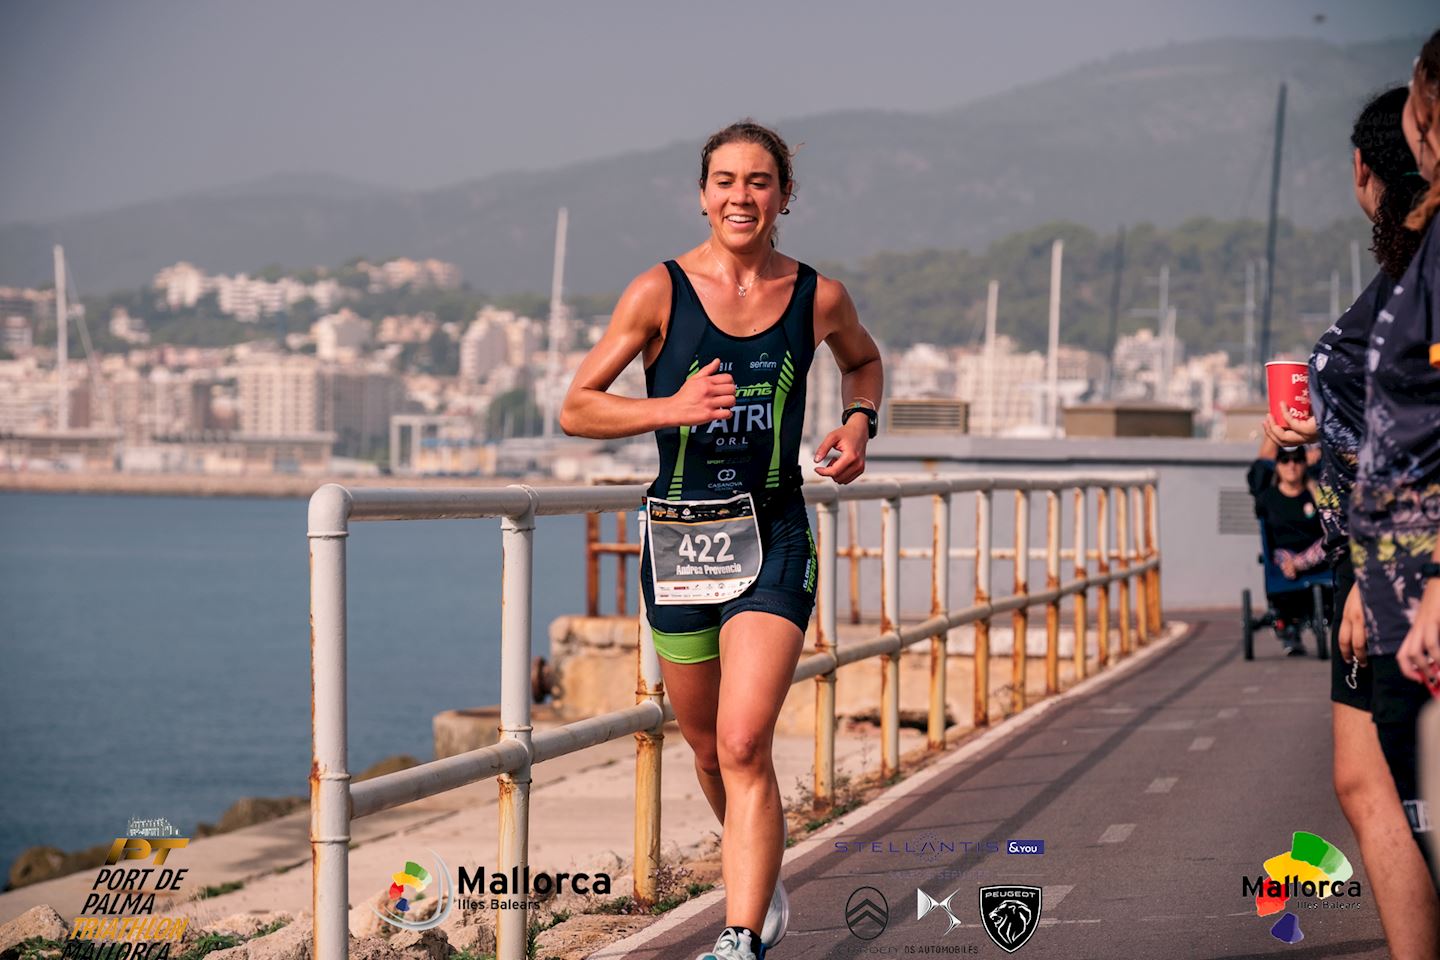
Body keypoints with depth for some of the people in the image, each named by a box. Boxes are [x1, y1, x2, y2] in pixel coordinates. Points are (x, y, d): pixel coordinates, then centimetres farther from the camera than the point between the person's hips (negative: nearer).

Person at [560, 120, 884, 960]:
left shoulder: (818, 297, 0)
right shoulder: (660, 292, -5)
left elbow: (864, 360, 24)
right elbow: (576, 409, -4)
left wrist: (860, 422, 4)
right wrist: (670, 408, -19)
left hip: (773, 538, -1)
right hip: (678, 537, 1)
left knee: (744, 746, -16)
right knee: (709, 750, 15)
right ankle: (764, 876, 43)